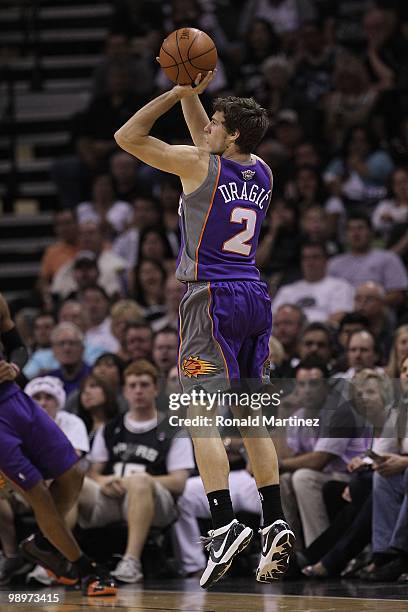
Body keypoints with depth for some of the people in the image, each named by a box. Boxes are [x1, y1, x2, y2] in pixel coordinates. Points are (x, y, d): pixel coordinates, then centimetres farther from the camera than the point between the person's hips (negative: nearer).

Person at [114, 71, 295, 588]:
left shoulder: (199, 165, -9)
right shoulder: (262, 172, 11)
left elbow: (127, 136, -2)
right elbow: (205, 137, 30)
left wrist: (178, 92, 1)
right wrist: (192, 96, 22)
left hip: (212, 297, -7)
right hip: (255, 296, 7)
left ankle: (225, 524, -20)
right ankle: (275, 524, 7)